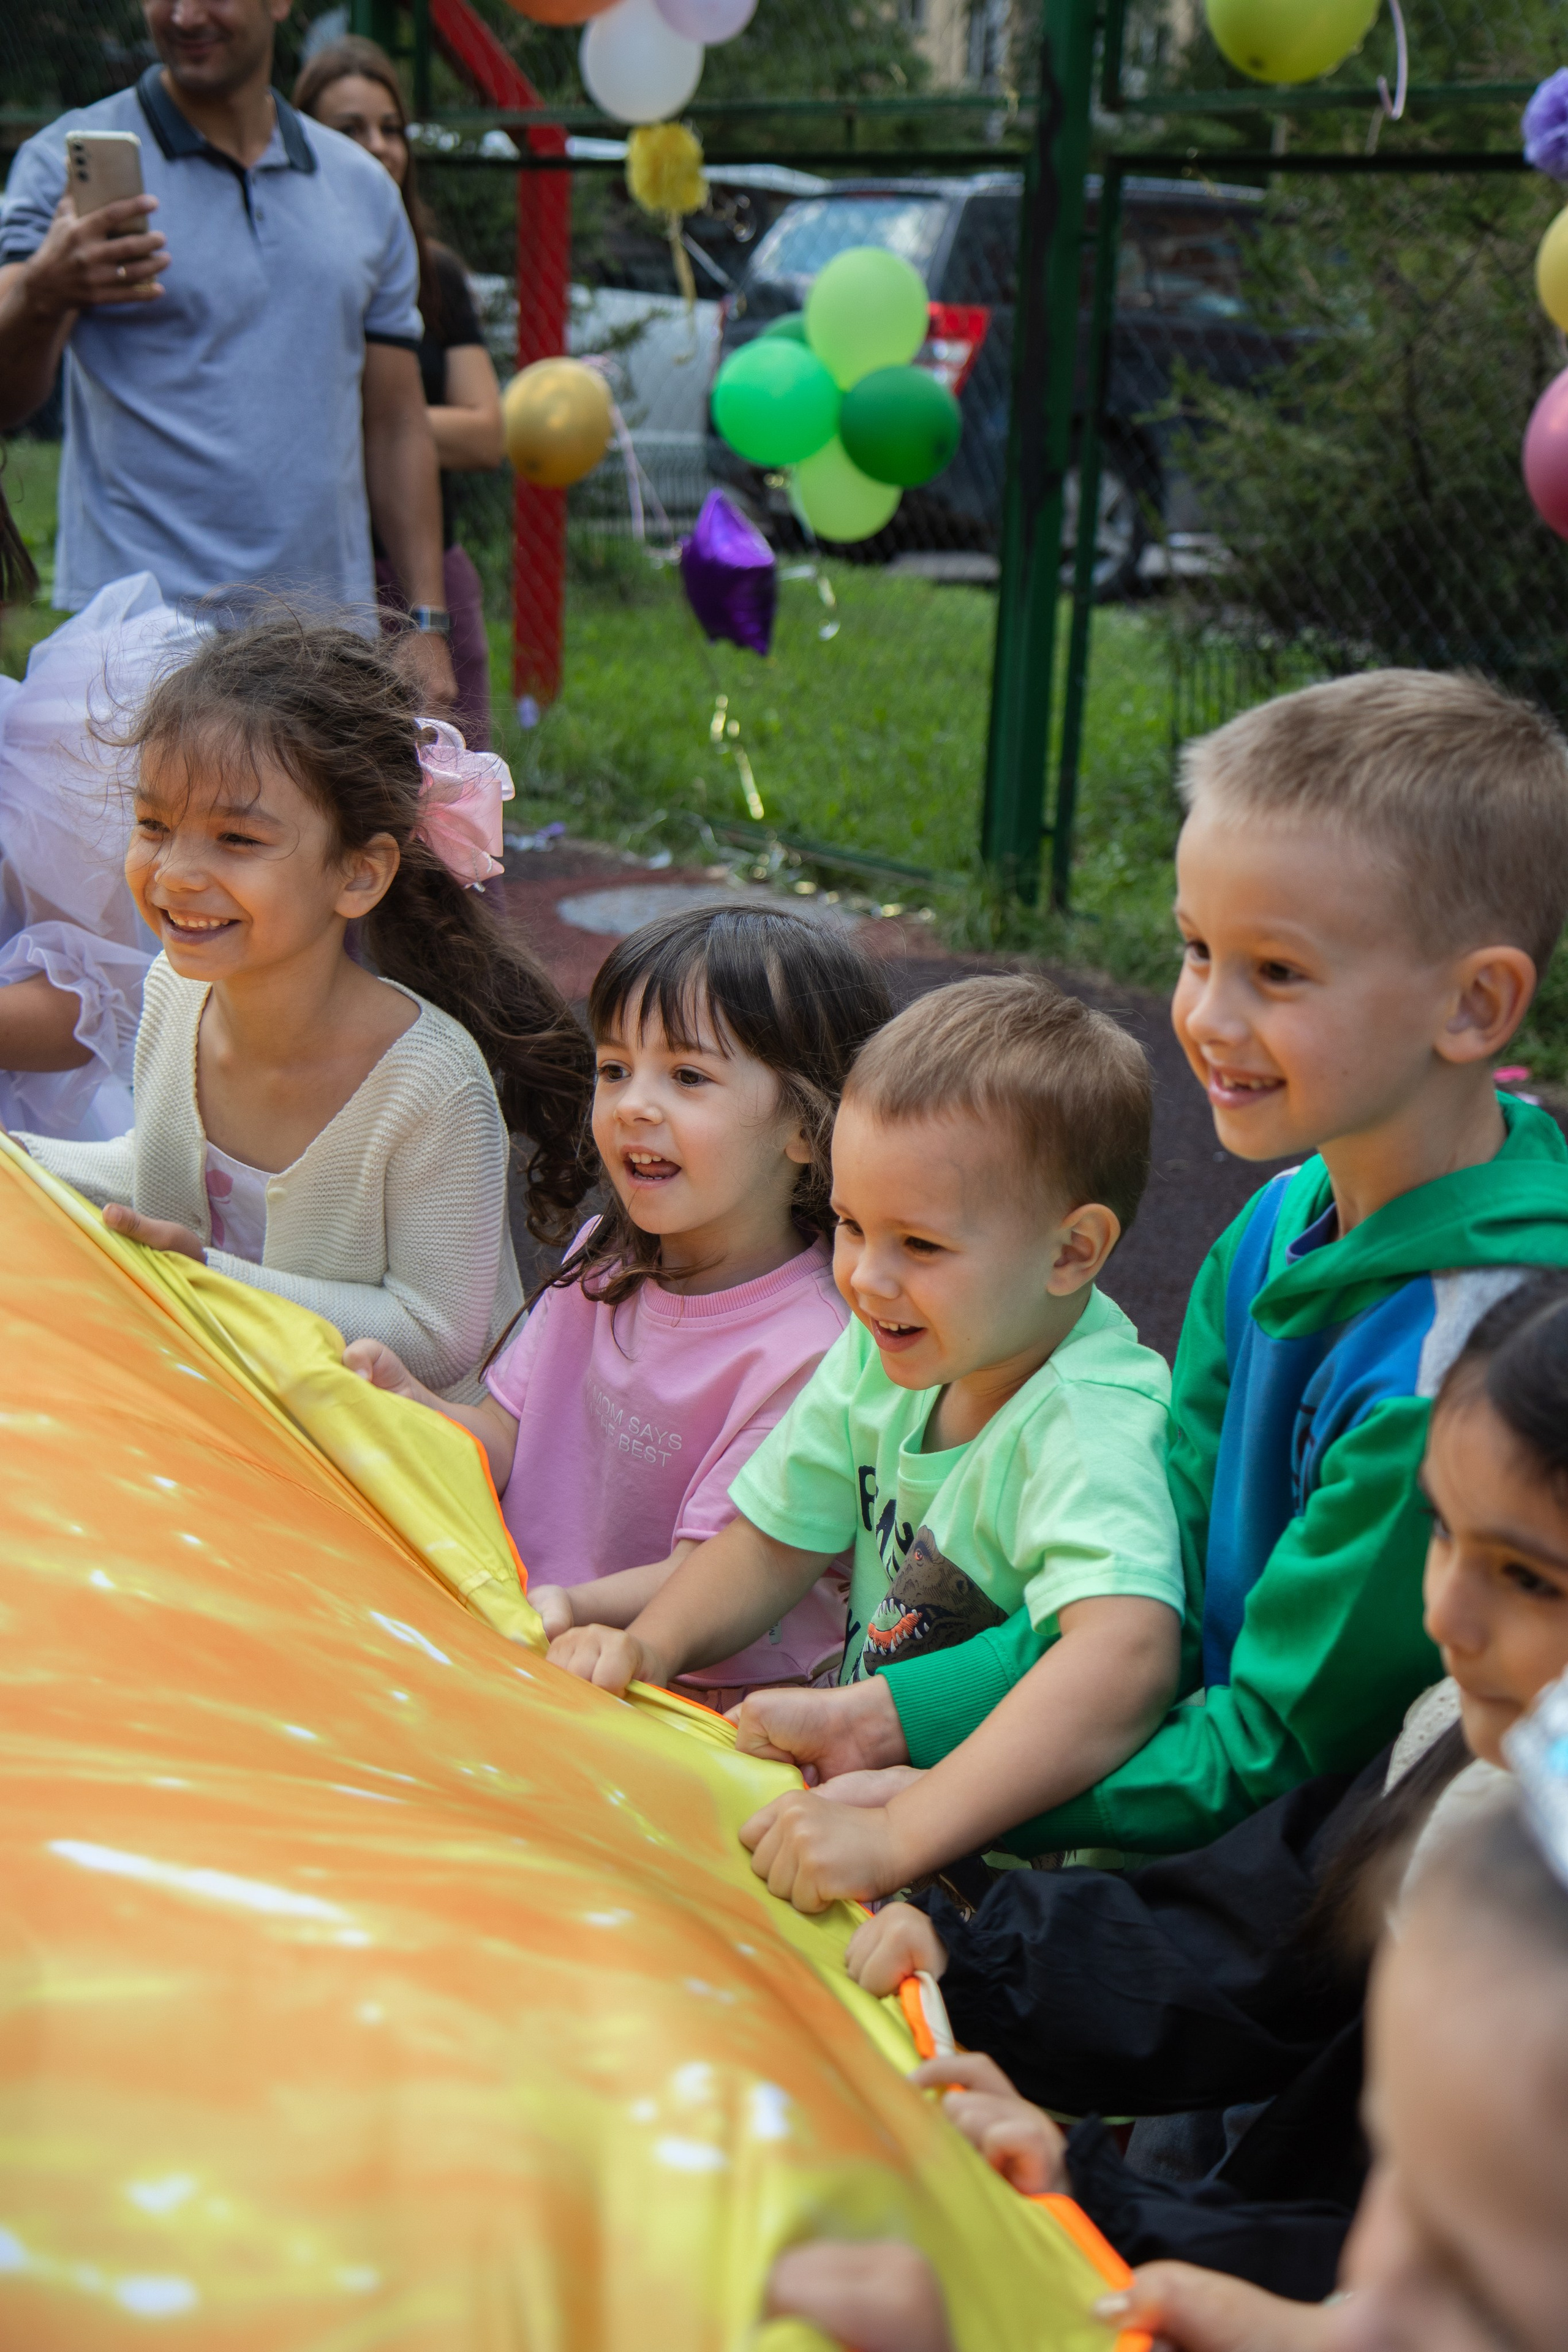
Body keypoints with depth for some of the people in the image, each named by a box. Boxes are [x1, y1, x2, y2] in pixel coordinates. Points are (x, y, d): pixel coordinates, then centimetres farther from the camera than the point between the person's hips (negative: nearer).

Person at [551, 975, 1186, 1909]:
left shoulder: (1091, 1433, -26)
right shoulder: (883, 1352, -1)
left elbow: (1128, 1656, -44)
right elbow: (775, 1544, 13)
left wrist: (896, 1836, -50)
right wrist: (649, 1647, -7)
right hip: (872, 1772, 7)